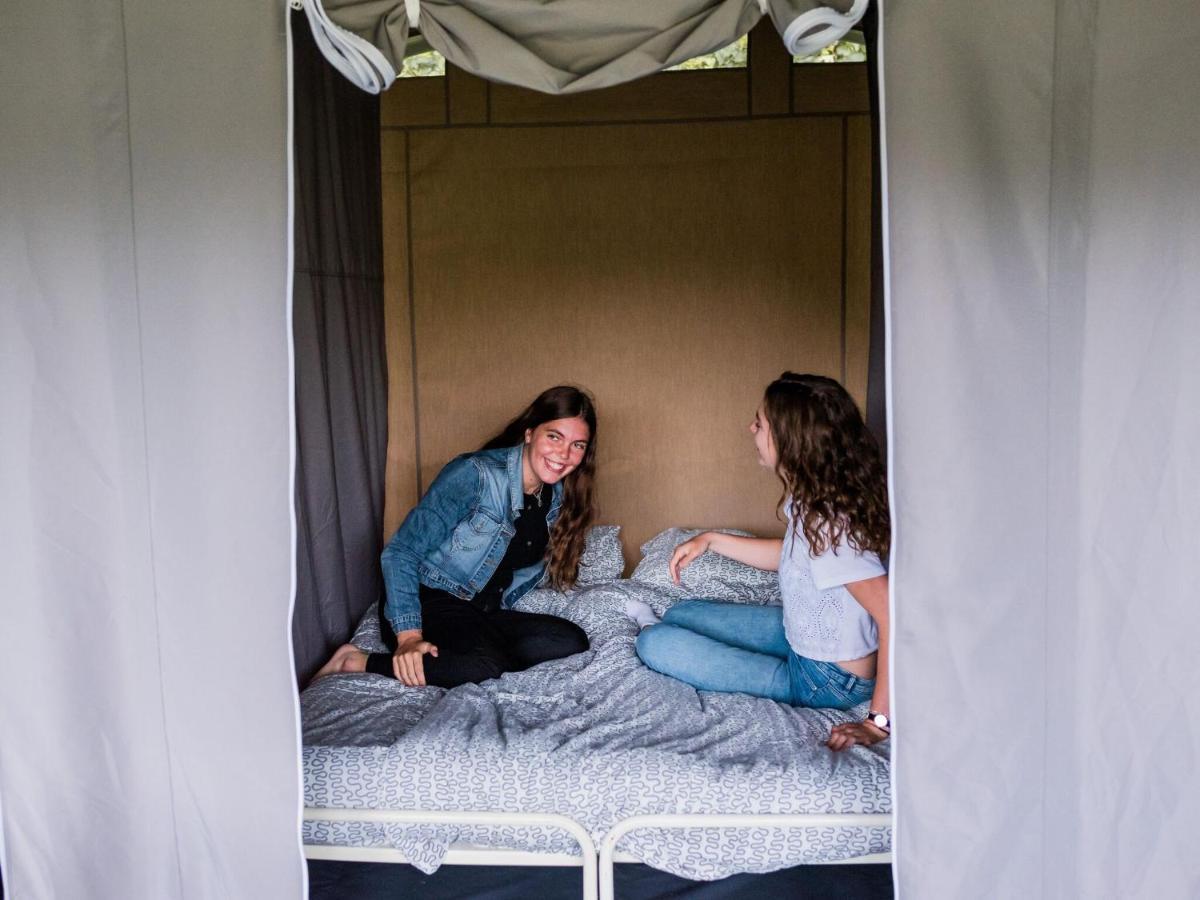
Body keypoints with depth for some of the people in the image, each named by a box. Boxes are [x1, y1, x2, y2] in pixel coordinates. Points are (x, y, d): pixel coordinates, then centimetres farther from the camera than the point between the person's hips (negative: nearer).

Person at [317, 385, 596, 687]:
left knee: (571, 642, -20)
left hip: (483, 616, 6)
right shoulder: (474, 474, -16)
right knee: (484, 666, -36)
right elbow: (401, 552, -17)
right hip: (428, 603, -6)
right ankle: (355, 662, -18)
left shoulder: (558, 499, 5)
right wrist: (409, 635, -26)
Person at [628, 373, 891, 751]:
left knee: (654, 644, -9)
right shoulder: (810, 500, -5)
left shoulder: (827, 522, -33)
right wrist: (711, 541, 9)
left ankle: (653, 629, 23)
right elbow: (792, 555, 15)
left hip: (827, 681, -8)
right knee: (680, 614, 12)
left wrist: (880, 720, -31)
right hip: (800, 635, 8)